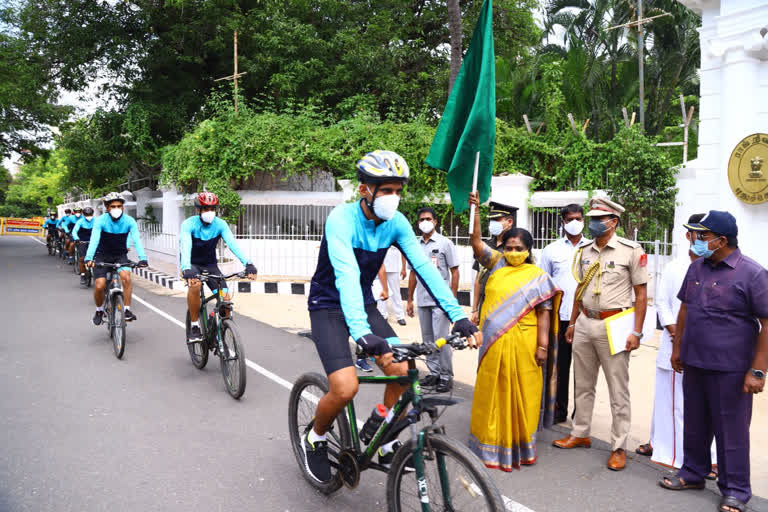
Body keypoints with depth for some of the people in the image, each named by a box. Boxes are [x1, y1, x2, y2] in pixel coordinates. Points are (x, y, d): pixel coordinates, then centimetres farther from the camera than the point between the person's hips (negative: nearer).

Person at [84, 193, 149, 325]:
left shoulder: (129, 221, -14)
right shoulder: (101, 221, -17)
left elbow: (136, 240, -24)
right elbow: (94, 240, -28)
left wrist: (142, 258, -39)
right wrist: (88, 258, -44)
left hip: (120, 255, 1)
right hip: (102, 256, 0)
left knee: (126, 276, -28)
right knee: (99, 286, -13)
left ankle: (127, 310, -17)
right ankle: (99, 311, 17)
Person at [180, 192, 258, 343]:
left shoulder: (220, 224, -13)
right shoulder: (189, 224, -21)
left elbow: (232, 243, -27)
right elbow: (186, 247, -36)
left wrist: (248, 263, -43)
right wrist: (186, 269, -54)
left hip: (210, 264, 3)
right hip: (192, 264, -3)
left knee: (225, 297, -16)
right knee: (195, 284, -35)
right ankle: (194, 327, -19)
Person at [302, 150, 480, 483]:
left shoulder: (396, 223, -9)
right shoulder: (342, 218, -25)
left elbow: (424, 267, -15)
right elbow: (346, 275, -38)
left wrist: (458, 316, -25)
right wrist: (362, 332, -51)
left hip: (364, 305, 5)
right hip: (329, 307, -5)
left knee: (402, 372, -11)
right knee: (345, 389, -19)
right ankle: (314, 439, 12)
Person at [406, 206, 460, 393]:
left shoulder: (445, 243, -2)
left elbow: (454, 272, -2)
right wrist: (409, 300, 14)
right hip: (422, 300, 5)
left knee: (441, 338, -6)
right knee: (427, 339, 10)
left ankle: (446, 376, 5)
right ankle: (433, 372, 21)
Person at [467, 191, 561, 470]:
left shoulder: (538, 277, 1)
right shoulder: (497, 264, 9)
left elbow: (544, 314, -3)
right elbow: (476, 242, 0)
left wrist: (543, 346, -9)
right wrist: (475, 210, -8)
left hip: (523, 343, -2)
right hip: (493, 343, 2)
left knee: (521, 394, 6)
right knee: (492, 392, 9)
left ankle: (519, 447, 20)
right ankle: (491, 444, 21)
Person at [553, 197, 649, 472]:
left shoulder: (631, 250, -8)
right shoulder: (584, 252, 9)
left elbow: (641, 294, -7)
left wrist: (636, 332, -12)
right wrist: (572, 323, 17)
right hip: (585, 324, 6)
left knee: (618, 390, 2)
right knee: (583, 385, 16)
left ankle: (619, 447, 12)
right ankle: (580, 434, 30)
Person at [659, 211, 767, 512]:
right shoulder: (697, 268, 6)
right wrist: (677, 348, 16)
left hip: (730, 369, -6)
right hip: (694, 363, 6)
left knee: (731, 430, 6)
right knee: (695, 424, 17)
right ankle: (693, 473, 34)